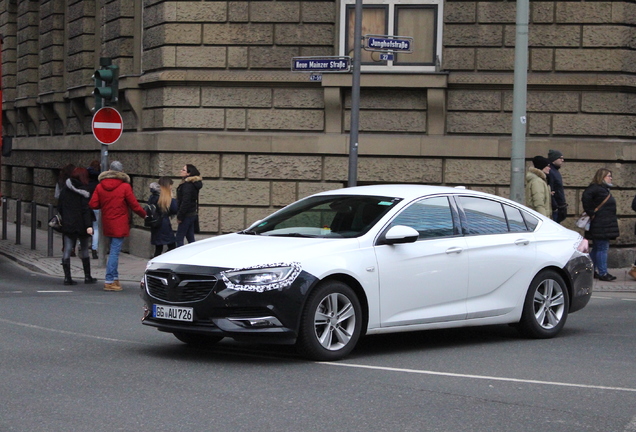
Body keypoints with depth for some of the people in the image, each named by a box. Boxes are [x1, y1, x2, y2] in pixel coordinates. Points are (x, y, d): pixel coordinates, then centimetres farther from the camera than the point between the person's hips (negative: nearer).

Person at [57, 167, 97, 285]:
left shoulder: (64, 190, 7)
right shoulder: (83, 191, -9)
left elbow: (59, 208, 10)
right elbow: (86, 209, -16)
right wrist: (88, 225, -19)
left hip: (67, 225, 4)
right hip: (81, 225, -4)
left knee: (67, 251, 3)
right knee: (84, 250, 9)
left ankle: (67, 277, -2)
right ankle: (87, 277, 15)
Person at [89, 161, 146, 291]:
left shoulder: (100, 186, 3)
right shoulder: (125, 187, -10)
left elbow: (93, 205, 0)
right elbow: (134, 205, -7)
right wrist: (144, 214, 9)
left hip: (107, 225, 5)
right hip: (119, 225, -5)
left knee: (114, 250, 18)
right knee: (115, 252, -6)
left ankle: (115, 278, 19)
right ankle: (109, 281, -8)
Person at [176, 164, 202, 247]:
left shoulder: (187, 185, -18)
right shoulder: (193, 184, 13)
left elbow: (185, 202, -23)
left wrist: (180, 216, -18)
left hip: (187, 215, -10)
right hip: (192, 214, 10)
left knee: (179, 238, -6)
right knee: (190, 238, 14)